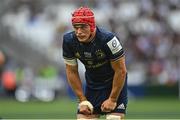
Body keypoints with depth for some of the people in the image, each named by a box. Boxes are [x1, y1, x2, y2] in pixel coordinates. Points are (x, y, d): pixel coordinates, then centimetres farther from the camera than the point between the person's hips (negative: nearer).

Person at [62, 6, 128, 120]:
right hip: (92, 84, 4)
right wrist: (82, 100, -5)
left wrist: (112, 99, -15)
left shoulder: (108, 39, -28)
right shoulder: (69, 41, -15)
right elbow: (71, 71, -3)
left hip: (114, 83, -4)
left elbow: (121, 71, -19)